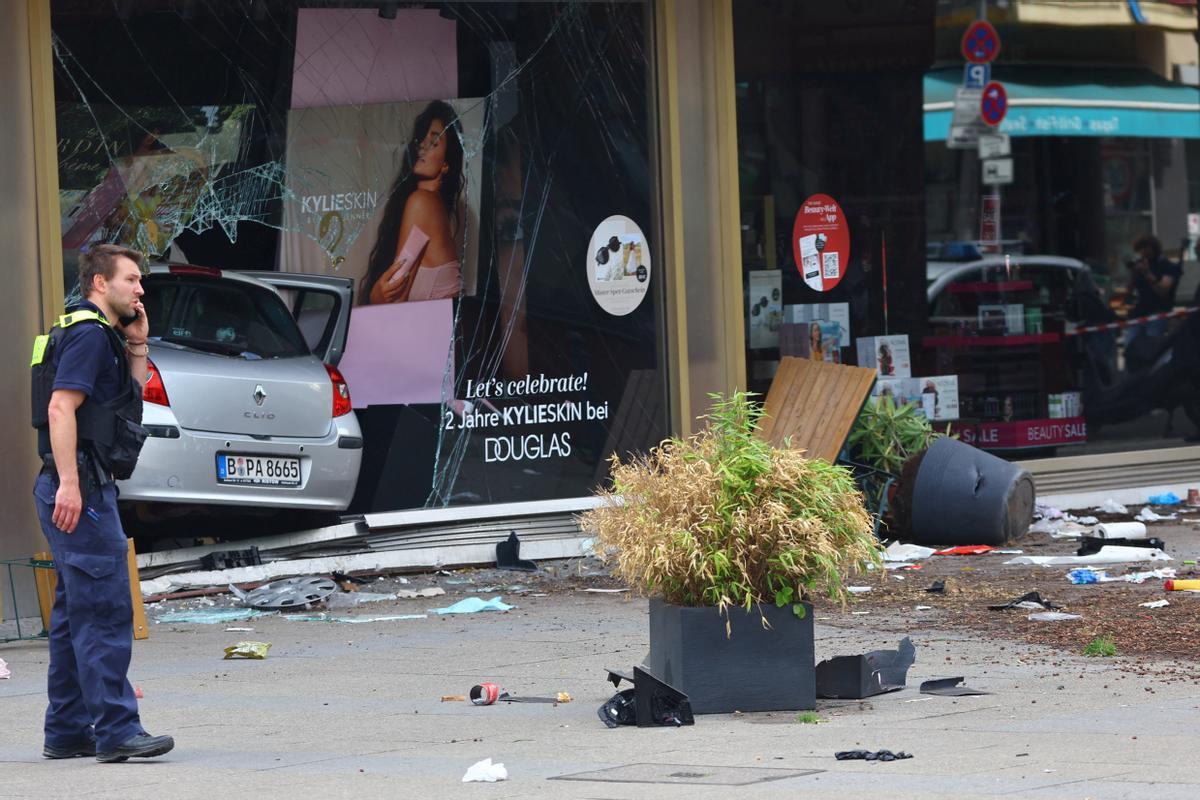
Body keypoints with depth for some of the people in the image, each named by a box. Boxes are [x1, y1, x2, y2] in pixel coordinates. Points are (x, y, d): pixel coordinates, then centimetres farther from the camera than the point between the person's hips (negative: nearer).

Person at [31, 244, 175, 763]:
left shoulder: (99, 335, 20)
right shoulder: (89, 333, -11)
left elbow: (130, 402, 26)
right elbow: (60, 408, -21)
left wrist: (137, 347, 16)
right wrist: (68, 484, -28)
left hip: (82, 490, 11)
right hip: (81, 488, -11)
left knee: (77, 614, 12)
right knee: (105, 612, -12)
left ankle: (66, 732, 15)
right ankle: (116, 731, -15)